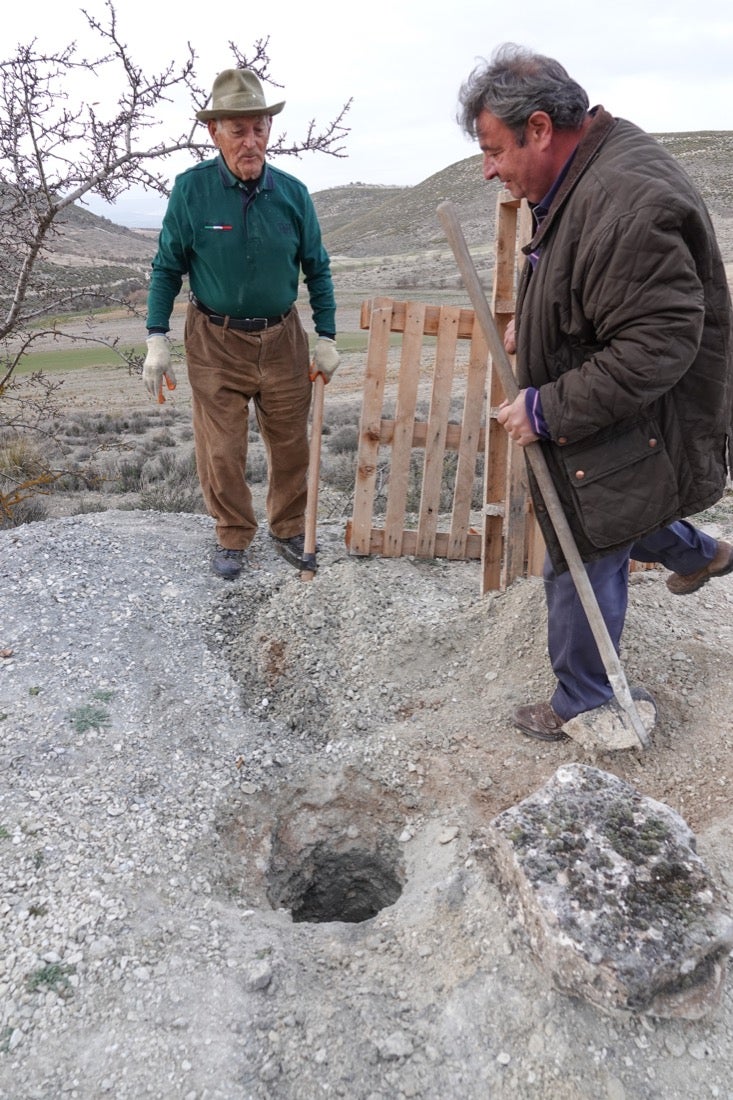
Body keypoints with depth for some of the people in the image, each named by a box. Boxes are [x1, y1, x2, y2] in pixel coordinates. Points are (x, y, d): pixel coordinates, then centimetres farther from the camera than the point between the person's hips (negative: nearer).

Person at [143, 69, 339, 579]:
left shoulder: (292, 193, -2)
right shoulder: (191, 189, -7)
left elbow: (317, 269, 8)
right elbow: (168, 268, -1)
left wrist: (326, 337, 4)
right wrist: (157, 340, -6)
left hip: (282, 337, 2)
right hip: (215, 340, -2)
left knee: (291, 443, 10)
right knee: (221, 450, 2)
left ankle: (289, 528, 31)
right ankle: (233, 536, 23)